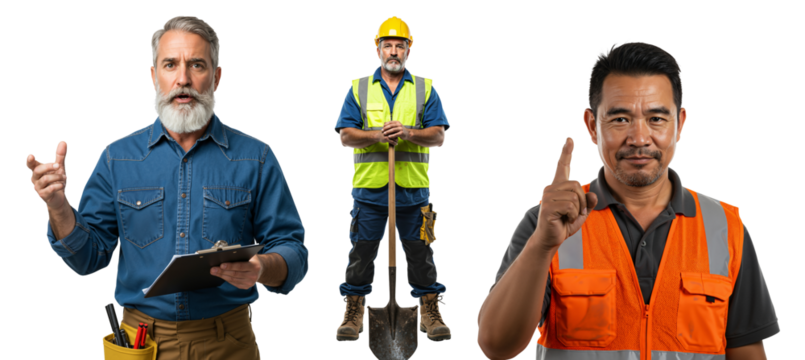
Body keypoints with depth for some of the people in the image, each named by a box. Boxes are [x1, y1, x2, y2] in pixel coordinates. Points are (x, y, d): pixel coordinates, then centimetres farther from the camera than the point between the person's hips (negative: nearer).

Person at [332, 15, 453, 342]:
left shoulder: (426, 89, 10)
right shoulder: (357, 89, 10)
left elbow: (440, 135, 1)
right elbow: (345, 135, 2)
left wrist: (409, 133, -17)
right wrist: (377, 135, -15)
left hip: (413, 188, 0)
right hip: (369, 186, 0)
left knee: (420, 253, 4)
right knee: (361, 252, 3)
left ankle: (430, 314, 13)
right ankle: (353, 314, 13)